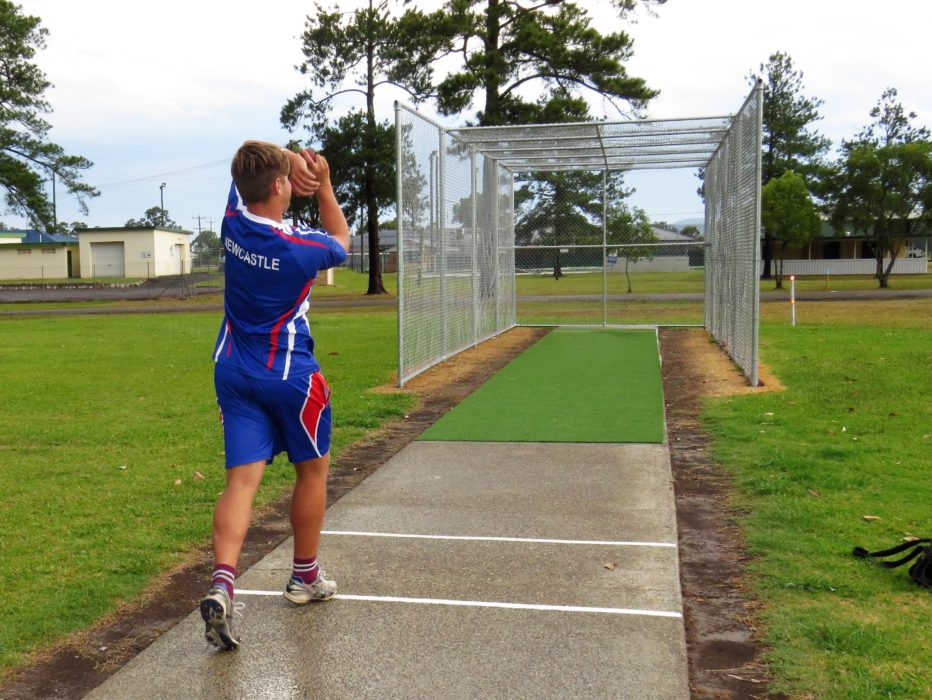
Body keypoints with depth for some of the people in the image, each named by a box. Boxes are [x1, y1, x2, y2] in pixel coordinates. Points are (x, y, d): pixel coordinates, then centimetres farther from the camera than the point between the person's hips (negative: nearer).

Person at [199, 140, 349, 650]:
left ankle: (221, 583, -19)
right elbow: (341, 240, 6)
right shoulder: (301, 247, -19)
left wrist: (290, 158, -5)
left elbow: (255, 158, 14)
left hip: (232, 373, 5)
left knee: (242, 478, 0)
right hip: (290, 374, -5)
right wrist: (324, 184, 4)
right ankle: (305, 577, 28)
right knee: (312, 469, 15)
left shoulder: (234, 220, -4)